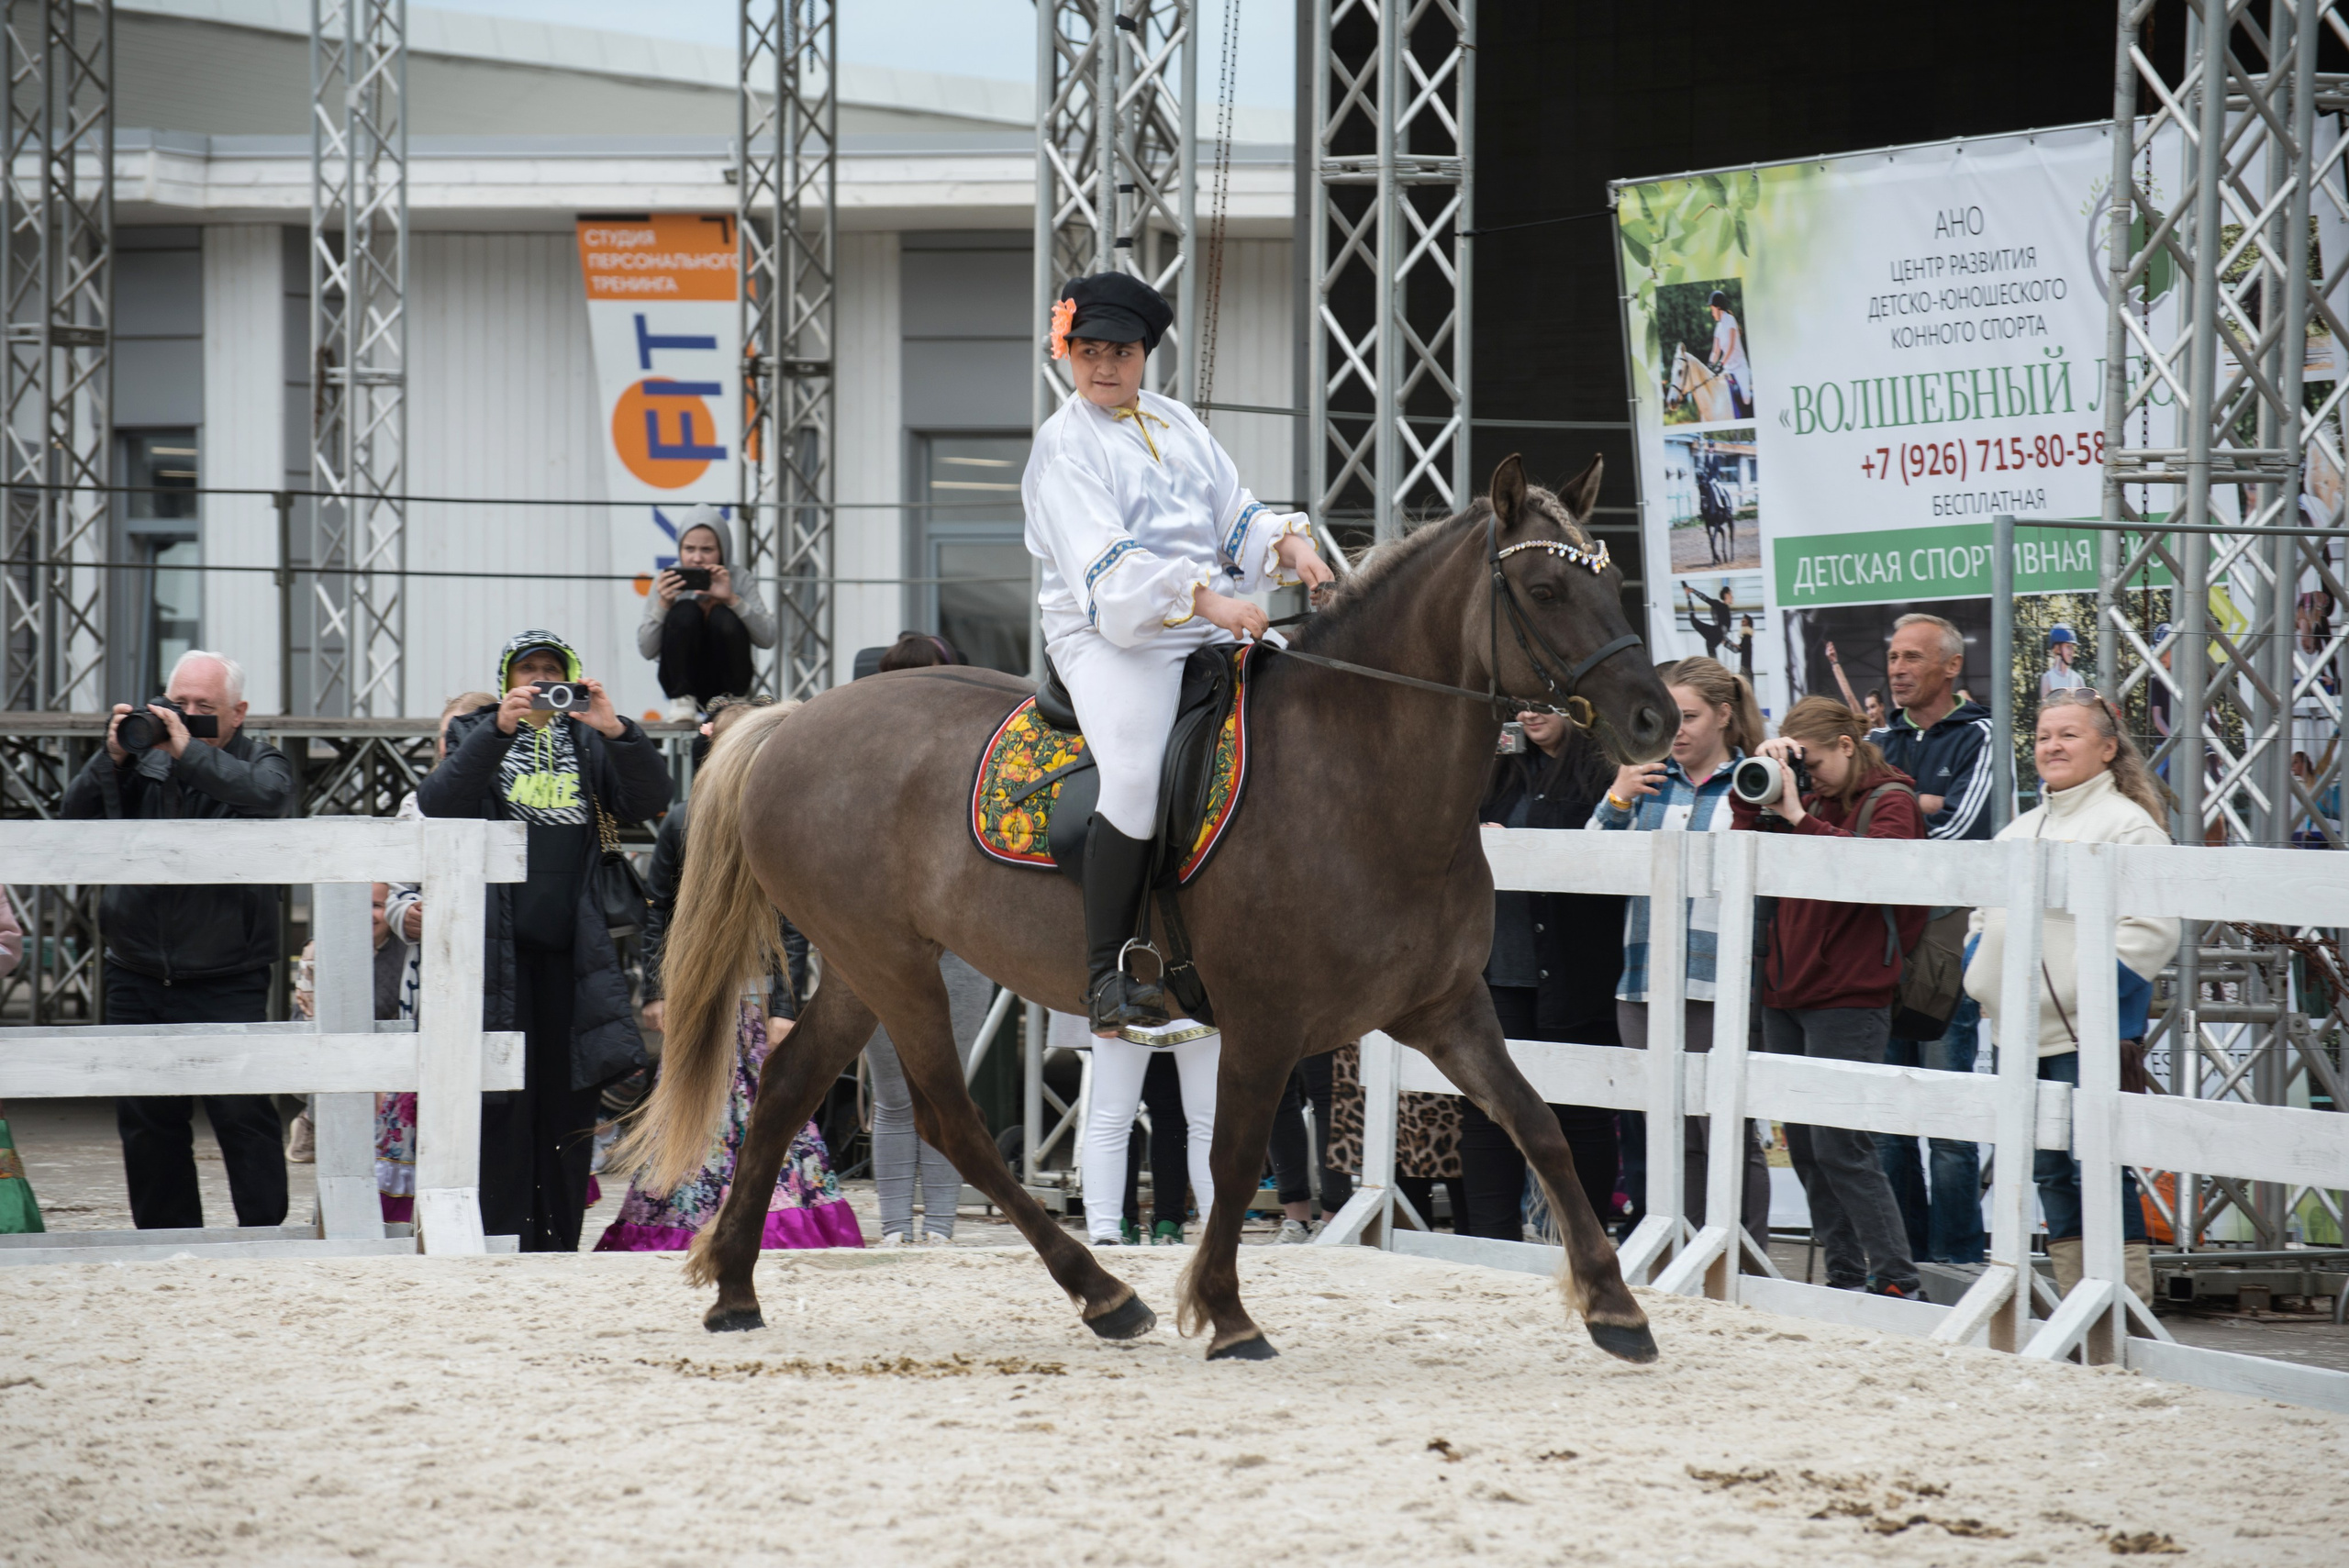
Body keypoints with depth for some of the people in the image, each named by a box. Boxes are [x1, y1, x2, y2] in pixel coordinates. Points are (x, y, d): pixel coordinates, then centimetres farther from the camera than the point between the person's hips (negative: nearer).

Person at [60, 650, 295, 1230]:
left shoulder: (260, 762, 3)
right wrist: (112, 759, -10)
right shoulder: (143, 763, 9)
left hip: (226, 983, -4)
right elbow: (75, 816, 3)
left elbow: (265, 797, -21)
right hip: (137, 980, 4)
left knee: (242, 1112, -10)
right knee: (146, 1118, 8)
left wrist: (190, 751, -21)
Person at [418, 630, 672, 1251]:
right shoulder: (478, 736, 9)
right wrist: (499, 729, -21)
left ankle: (559, 1243, 10)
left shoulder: (589, 743, 13)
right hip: (499, 949, -2)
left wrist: (616, 731, -19)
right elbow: (438, 804, -10)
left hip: (572, 948, 3)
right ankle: (501, 1242, -5)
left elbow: (648, 799, -2)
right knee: (502, 1103, -7)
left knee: (569, 1105, 4)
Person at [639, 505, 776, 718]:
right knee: (685, 612, -24)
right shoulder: (667, 582, -3)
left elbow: (767, 639, -14)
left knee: (724, 617, -26)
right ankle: (682, 700, -15)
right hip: (683, 681, 0)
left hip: (725, 682, 0)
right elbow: (646, 650, -8)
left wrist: (732, 599, -26)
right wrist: (663, 605, -23)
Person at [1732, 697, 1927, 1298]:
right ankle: (1845, 1276, 14)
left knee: (1839, 1147, -12)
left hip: (1847, 1001, -8)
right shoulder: (1812, 798, 16)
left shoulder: (1891, 802, -3)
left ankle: (1895, 1281, -8)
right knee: (1804, 1146, 8)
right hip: (1786, 994, 8)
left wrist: (1799, 818, -23)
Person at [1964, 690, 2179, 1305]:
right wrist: (1983, 978, 11)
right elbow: (1982, 914, 28)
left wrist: (2095, 989, -19)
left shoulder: (2127, 825, -5)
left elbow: (2151, 929, -13)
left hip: (2091, 1032, -8)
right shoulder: (2020, 831, 20)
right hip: (2023, 1034, 8)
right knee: (2051, 1175, 10)